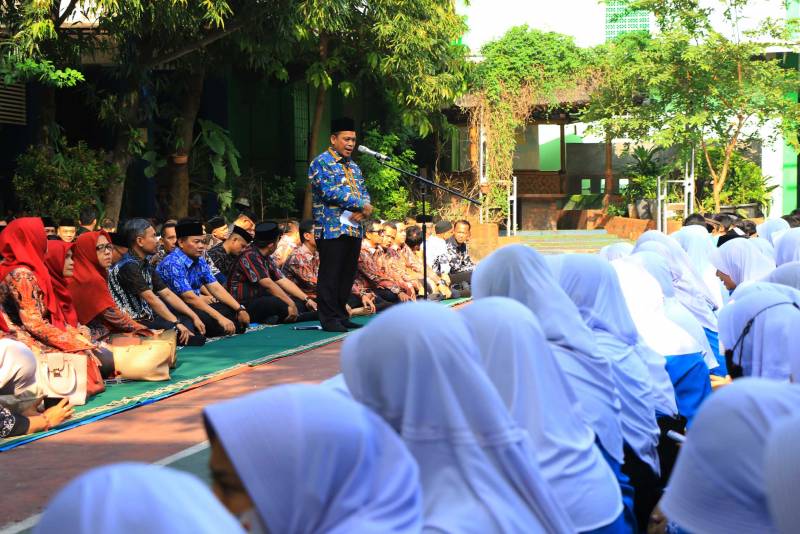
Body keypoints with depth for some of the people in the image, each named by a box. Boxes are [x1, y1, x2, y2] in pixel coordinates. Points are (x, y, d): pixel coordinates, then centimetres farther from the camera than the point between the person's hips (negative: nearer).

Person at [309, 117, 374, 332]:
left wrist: (363, 209, -8)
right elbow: (331, 192, -17)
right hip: (331, 229, -8)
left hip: (354, 229, 8)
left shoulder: (353, 166, 20)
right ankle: (329, 319, 0)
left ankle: (341, 315, 17)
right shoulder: (321, 163, -6)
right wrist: (361, 205, -14)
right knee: (330, 275, -4)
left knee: (348, 274, 10)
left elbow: (364, 193, 16)